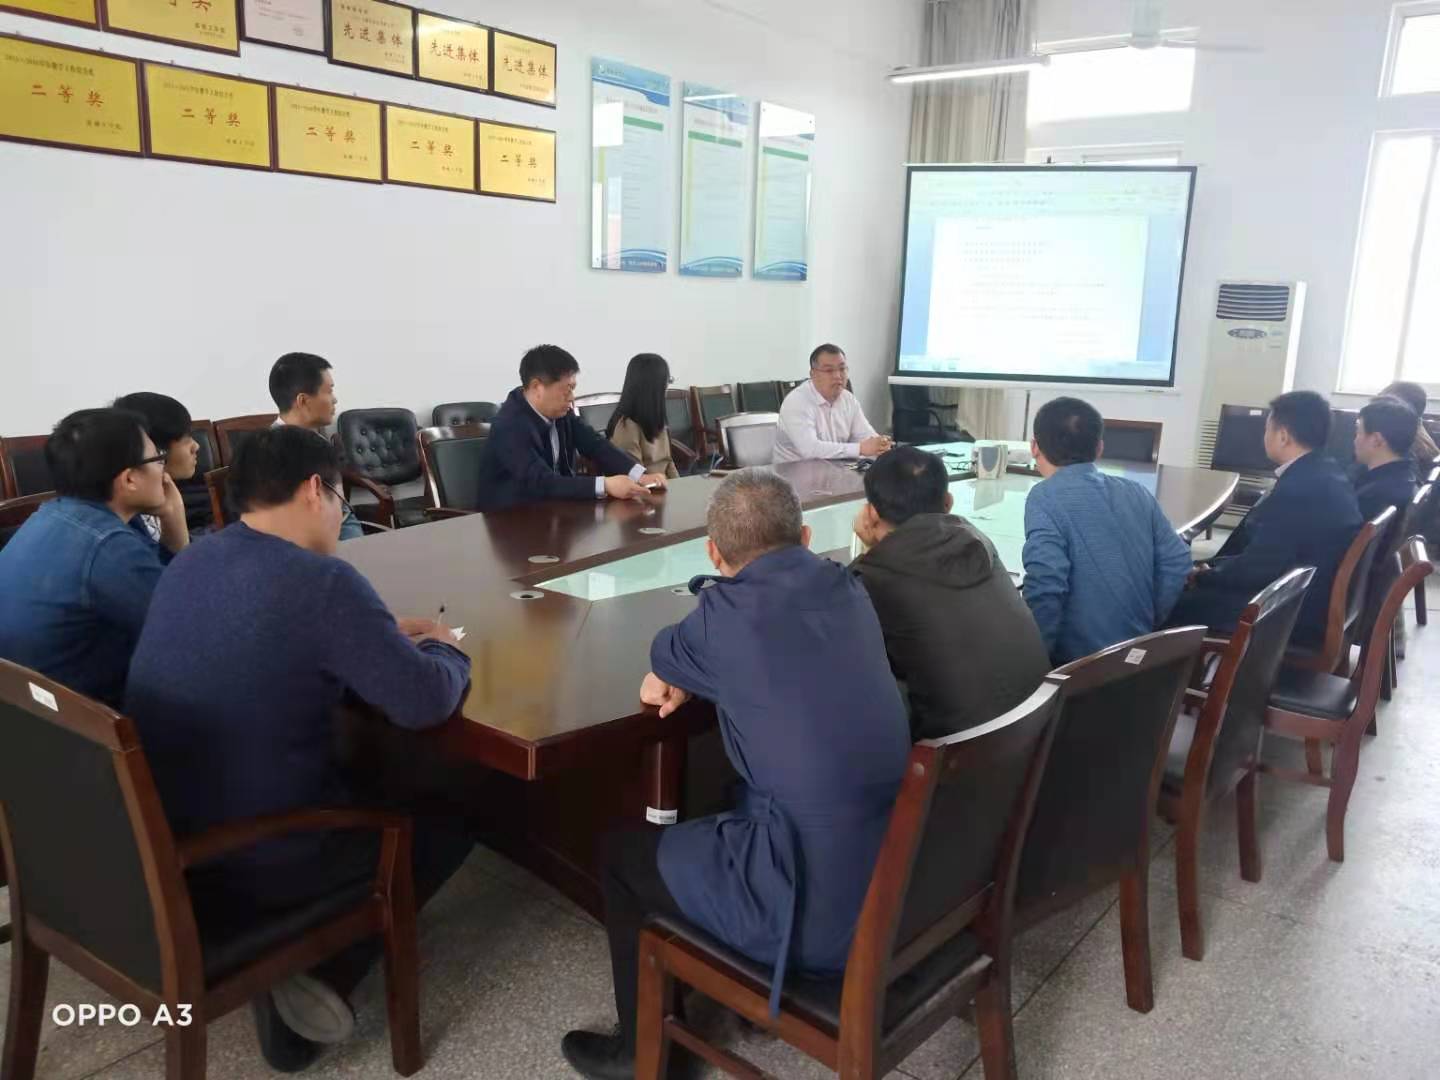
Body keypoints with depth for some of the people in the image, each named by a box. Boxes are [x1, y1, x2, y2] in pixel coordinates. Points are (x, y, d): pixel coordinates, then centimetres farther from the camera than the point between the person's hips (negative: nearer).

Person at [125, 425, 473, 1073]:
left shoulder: (194, 559, 4)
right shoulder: (320, 580, -22)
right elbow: (427, 701, -22)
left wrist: (380, 636, 13)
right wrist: (443, 651, -1)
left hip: (155, 842, 8)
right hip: (251, 864, -8)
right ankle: (322, 976, 4)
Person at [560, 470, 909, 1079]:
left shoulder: (729, 610, -14)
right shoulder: (848, 588, 5)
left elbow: (665, 662, 9)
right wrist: (693, 678, 11)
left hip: (816, 907, -7)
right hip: (897, 878, 7)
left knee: (623, 853, 16)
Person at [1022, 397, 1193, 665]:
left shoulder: (1045, 497, -13)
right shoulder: (1137, 492, 7)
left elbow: (1045, 583, -25)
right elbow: (1177, 563, 7)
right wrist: (1147, 627, 17)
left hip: (1077, 663, -7)